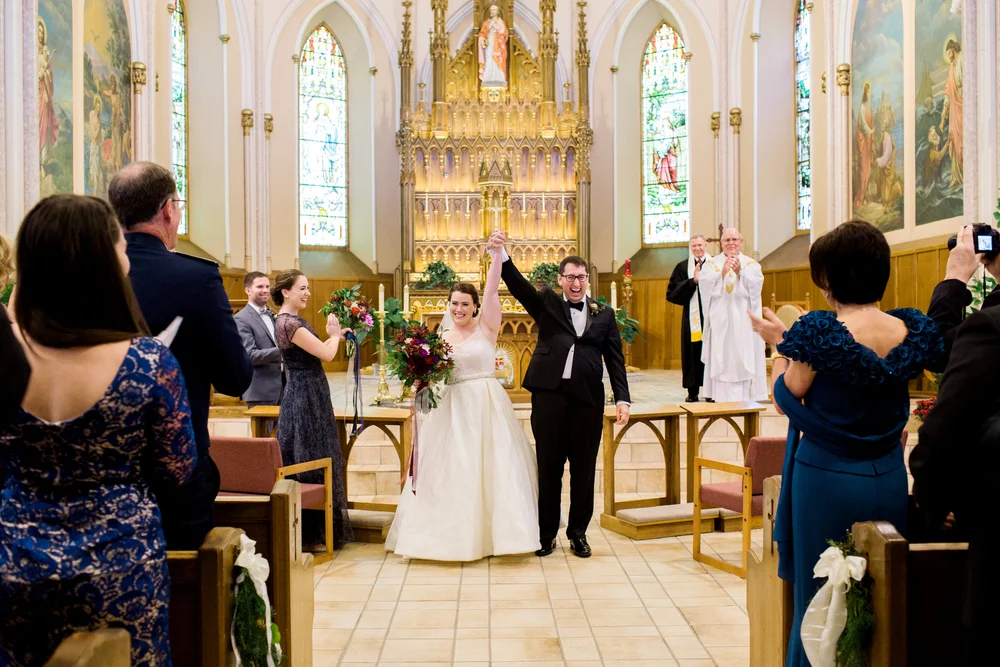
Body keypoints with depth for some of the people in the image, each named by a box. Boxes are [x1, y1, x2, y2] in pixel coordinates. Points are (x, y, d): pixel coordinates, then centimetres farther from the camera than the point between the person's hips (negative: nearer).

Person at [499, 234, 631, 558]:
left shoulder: (604, 314, 11)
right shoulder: (547, 304, 9)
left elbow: (615, 359, 8)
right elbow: (518, 285, -7)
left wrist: (622, 399, -2)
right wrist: (501, 252, -22)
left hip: (588, 399, 1)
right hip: (549, 395, -1)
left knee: (583, 469, 9)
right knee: (548, 468, 8)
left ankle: (578, 532, 26)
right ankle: (546, 533, 22)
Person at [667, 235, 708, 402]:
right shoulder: (682, 267, 6)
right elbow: (672, 293, -3)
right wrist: (692, 281, -9)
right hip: (691, 318, 0)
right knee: (692, 354, 3)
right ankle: (692, 392, 10)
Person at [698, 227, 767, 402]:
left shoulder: (751, 265, 10)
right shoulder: (711, 264, 10)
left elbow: (755, 286, -7)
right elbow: (705, 285, -6)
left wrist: (740, 273, -22)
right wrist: (722, 273, -21)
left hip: (743, 323, 0)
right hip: (720, 323, 0)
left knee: (743, 361, -4)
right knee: (721, 364, -4)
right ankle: (722, 404, -2)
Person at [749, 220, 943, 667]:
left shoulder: (818, 331, -18)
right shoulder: (911, 331, -3)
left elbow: (785, 400, -9)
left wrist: (782, 344, 5)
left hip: (827, 478, -5)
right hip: (888, 478, 5)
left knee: (819, 598, 10)